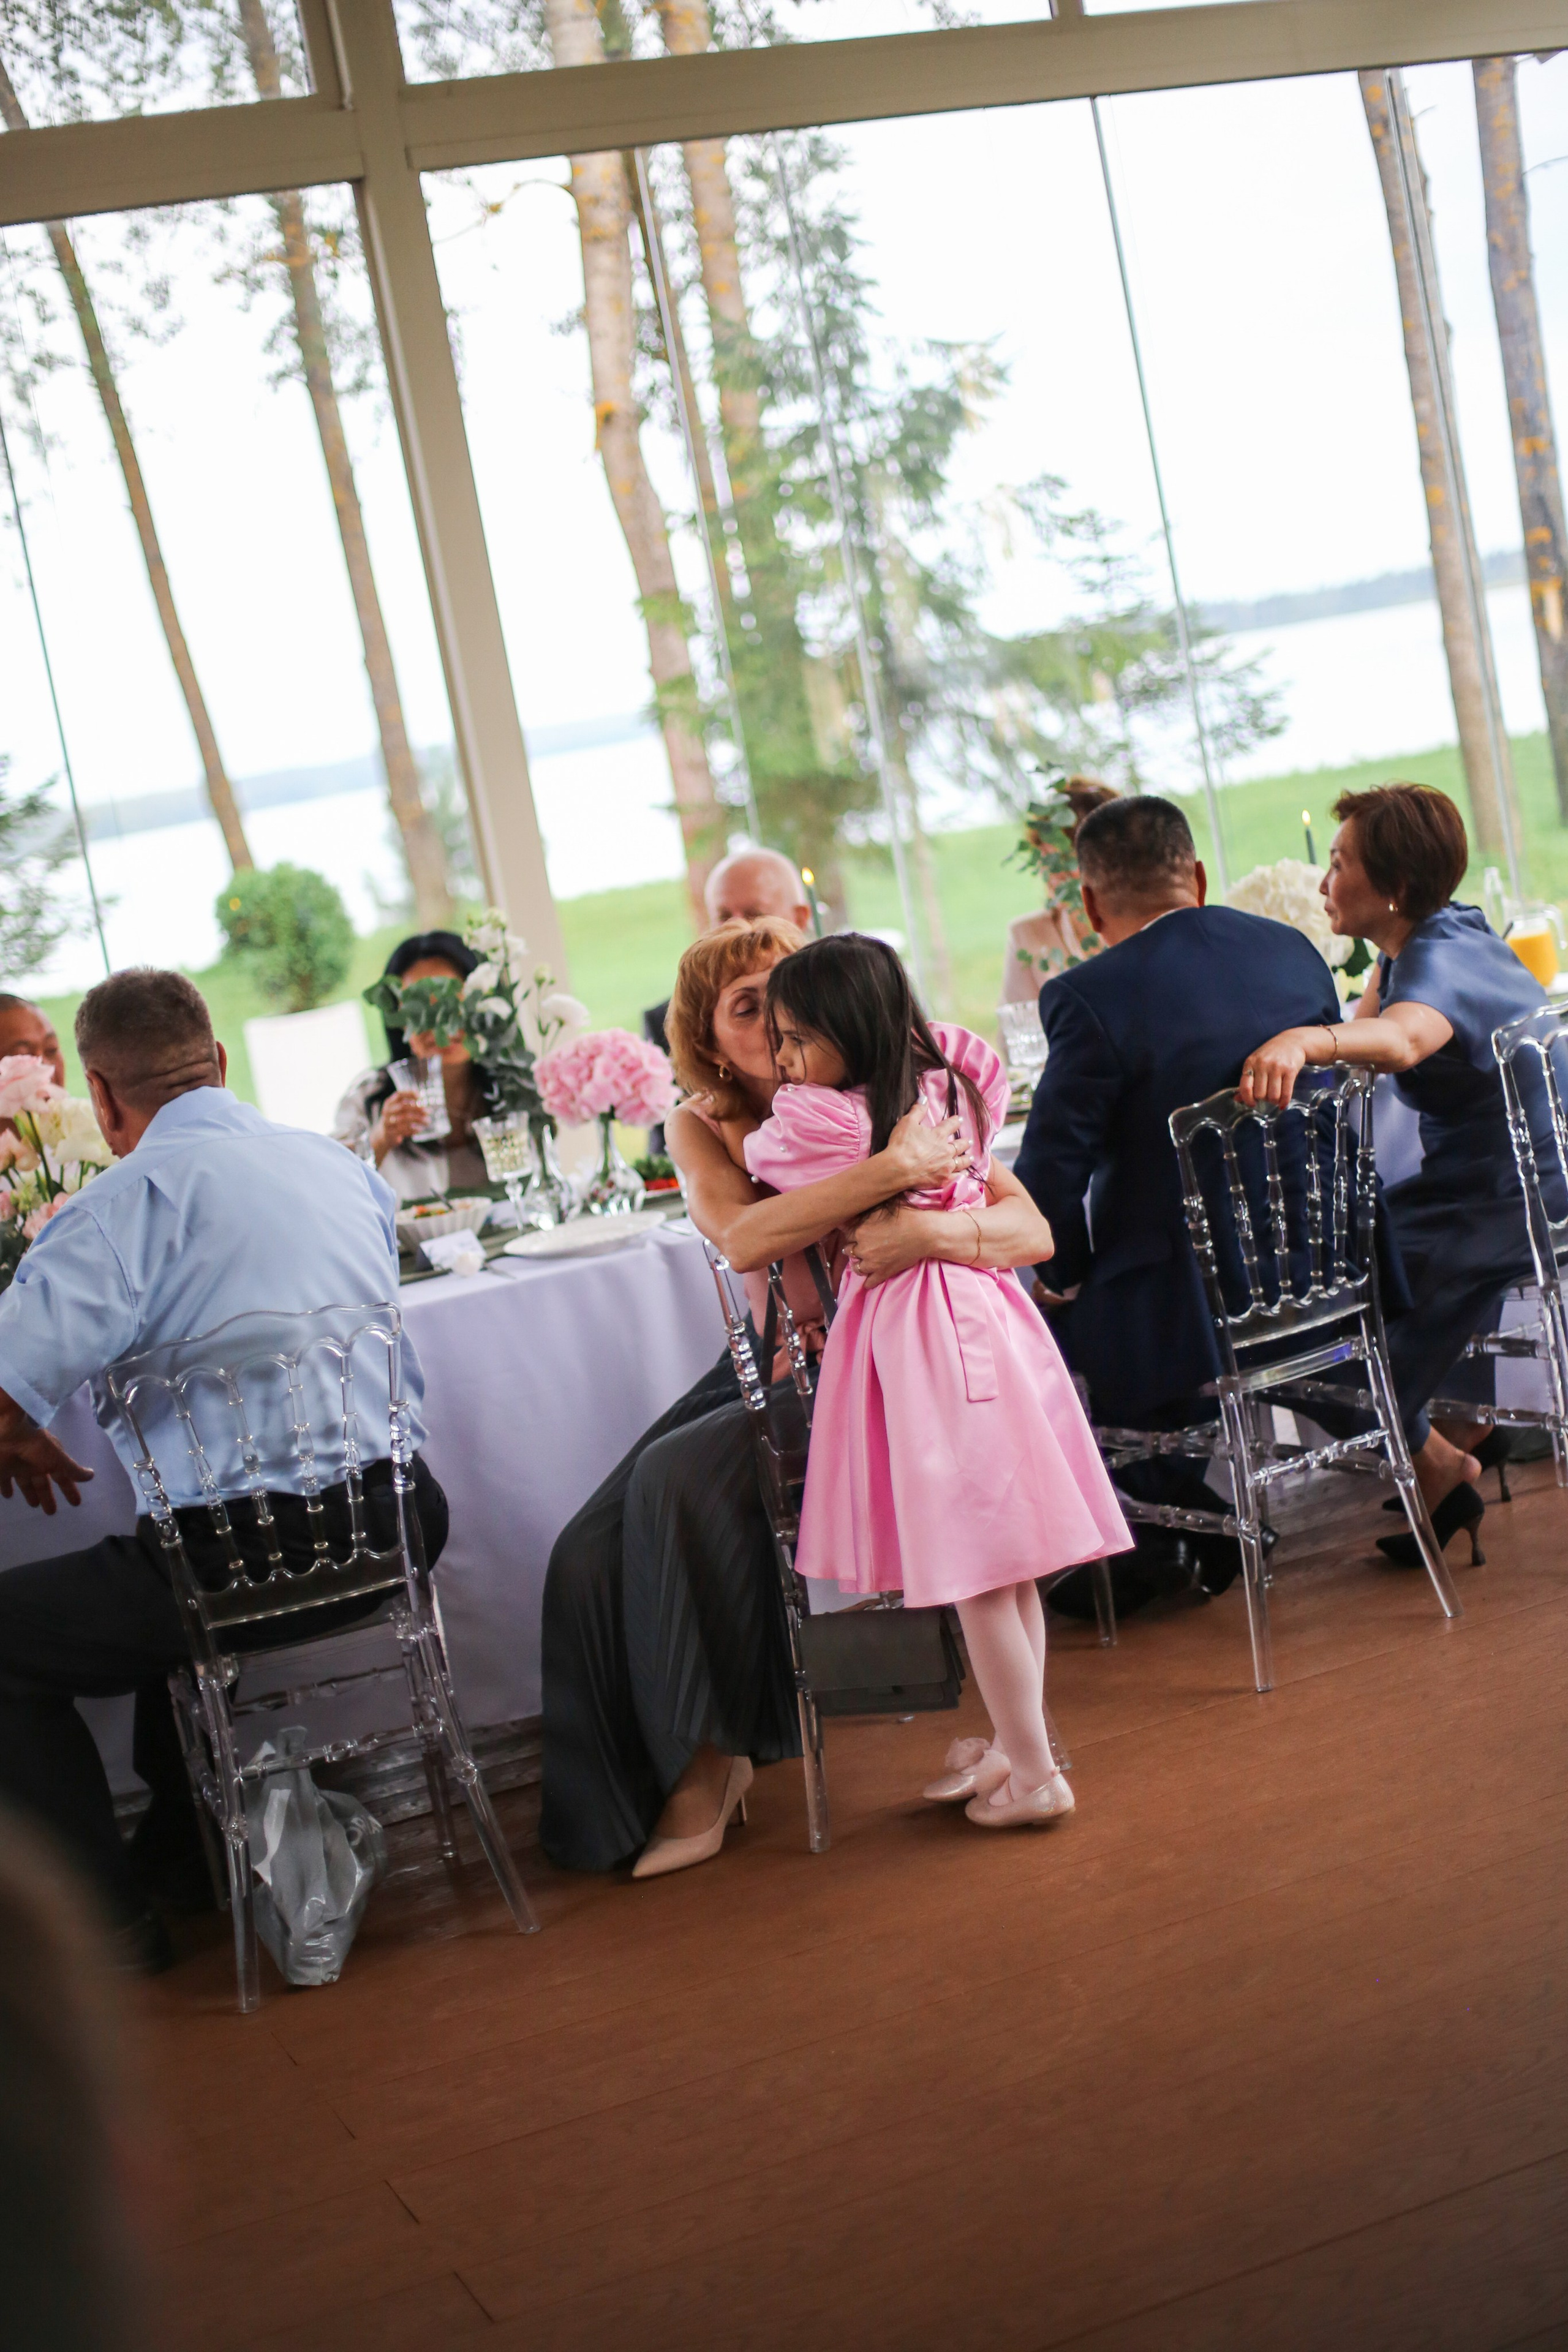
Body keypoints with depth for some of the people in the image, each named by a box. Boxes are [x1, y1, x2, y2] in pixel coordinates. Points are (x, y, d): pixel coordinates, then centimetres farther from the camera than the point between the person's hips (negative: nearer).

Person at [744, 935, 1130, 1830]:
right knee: (1005, 1566, 15)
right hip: (981, 1317, 8)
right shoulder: (948, 1086, 4)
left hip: (915, 1347, -8)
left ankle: (1034, 1774, 7)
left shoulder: (817, 1122, -15)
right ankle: (1018, 1745, 26)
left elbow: (757, 1156, 6)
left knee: (974, 1574, 0)